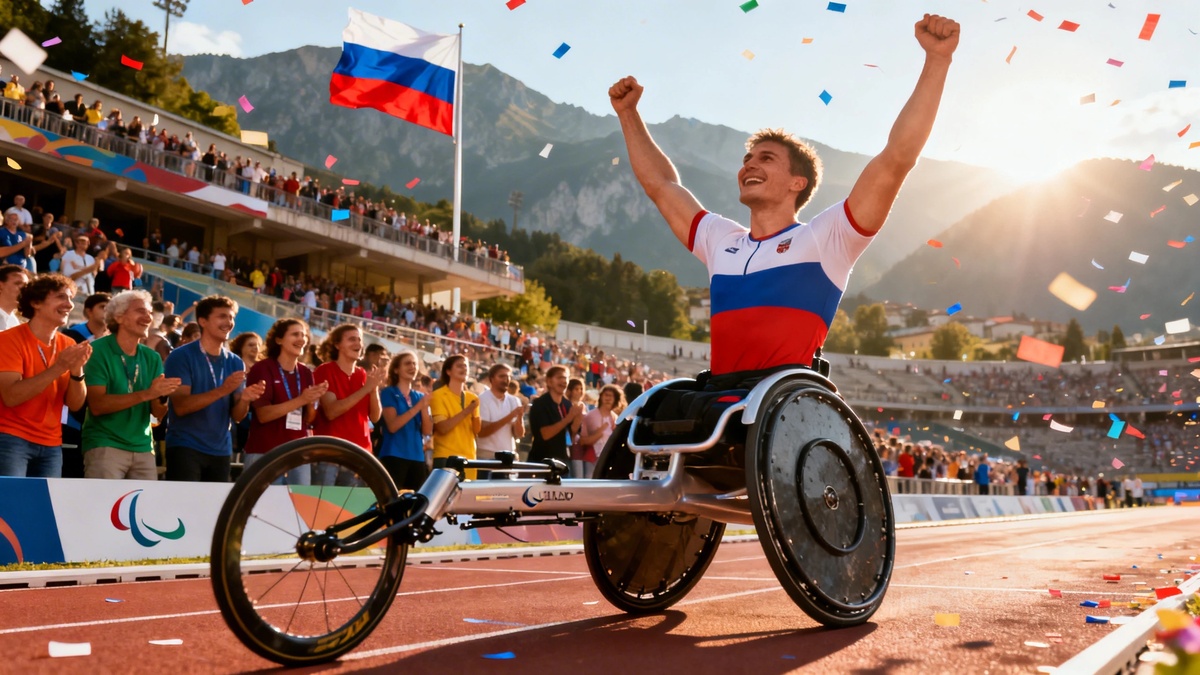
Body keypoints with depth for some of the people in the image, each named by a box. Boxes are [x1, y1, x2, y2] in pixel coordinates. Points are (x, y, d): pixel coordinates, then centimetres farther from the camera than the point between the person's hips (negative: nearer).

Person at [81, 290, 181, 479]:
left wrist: (161, 397, -16)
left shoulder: (152, 357, 8)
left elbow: (158, 413, 7)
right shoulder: (98, 350, -6)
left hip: (143, 448, 5)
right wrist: (146, 394, -23)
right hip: (104, 446, -5)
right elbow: (97, 405, -16)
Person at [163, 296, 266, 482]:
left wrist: (245, 399, -16)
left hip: (221, 450, 5)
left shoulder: (235, 363, 6)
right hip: (185, 447, -5)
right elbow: (180, 406, -17)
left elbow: (237, 416, 6)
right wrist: (222, 390, -27)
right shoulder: (181, 356, -7)